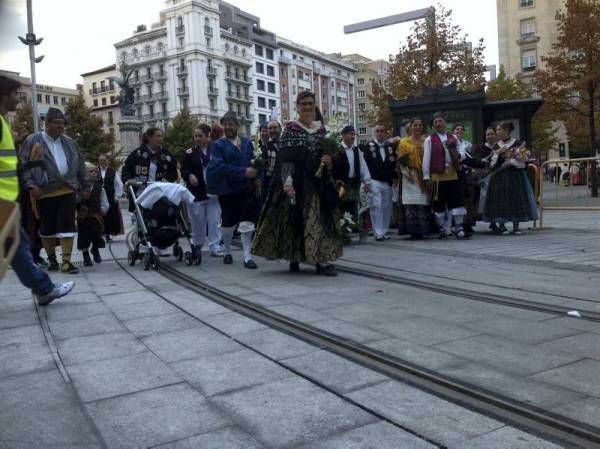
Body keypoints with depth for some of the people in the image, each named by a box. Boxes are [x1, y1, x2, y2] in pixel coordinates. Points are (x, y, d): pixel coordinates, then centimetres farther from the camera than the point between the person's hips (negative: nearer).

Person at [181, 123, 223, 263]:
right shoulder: (190, 153, 3)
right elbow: (183, 170, 3)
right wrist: (190, 176, -18)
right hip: (196, 192, 0)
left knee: (214, 220, -1)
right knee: (197, 221, 7)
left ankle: (215, 247, 6)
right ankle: (197, 246, 22)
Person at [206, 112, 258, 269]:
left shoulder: (247, 143, 8)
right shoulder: (218, 145, -2)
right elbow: (220, 166, -15)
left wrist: (255, 174, -12)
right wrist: (243, 172, -21)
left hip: (247, 189, 1)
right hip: (227, 190, -1)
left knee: (248, 223, -4)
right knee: (227, 224, 11)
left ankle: (247, 256, 2)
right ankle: (227, 252, 32)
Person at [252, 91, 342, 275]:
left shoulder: (321, 129, 12)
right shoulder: (290, 128, -2)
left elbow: (328, 154, 19)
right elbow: (285, 158, -10)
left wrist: (329, 160, -6)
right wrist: (287, 180, -24)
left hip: (317, 182, 4)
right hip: (296, 182, -4)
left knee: (320, 219, -1)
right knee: (293, 219, 1)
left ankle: (322, 260, 0)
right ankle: (294, 259, 14)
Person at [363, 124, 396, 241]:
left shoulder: (390, 146, 10)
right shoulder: (369, 145, 0)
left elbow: (394, 163, 13)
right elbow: (365, 162, -3)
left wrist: (394, 177, 5)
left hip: (387, 182, 4)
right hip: (374, 181, -4)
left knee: (387, 208, 6)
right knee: (376, 207, -8)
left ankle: (384, 232, 15)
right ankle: (378, 233, -5)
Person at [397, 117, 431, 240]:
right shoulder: (404, 142, 9)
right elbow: (400, 161, 3)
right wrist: (405, 172, -14)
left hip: (424, 176, 1)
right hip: (411, 177, -1)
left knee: (423, 202, -3)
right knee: (411, 203, -7)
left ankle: (422, 230, 4)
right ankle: (413, 231, -4)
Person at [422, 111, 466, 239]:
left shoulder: (452, 138, 12)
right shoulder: (429, 140, 1)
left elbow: (458, 156, 19)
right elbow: (426, 159, -3)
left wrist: (458, 158, -5)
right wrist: (427, 177, -8)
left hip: (452, 175, 3)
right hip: (437, 176, -3)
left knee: (457, 201, -1)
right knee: (438, 203, 3)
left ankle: (458, 228, 6)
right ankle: (442, 229, 14)